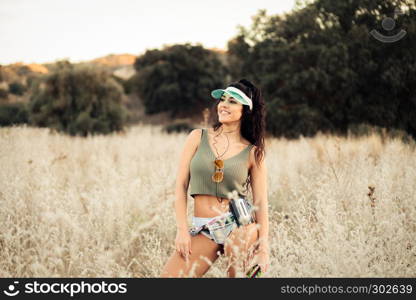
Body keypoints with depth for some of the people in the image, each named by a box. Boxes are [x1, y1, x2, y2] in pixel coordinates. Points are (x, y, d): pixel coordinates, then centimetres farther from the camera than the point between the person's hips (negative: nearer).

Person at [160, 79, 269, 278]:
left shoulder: (253, 153, 2)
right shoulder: (198, 137, 6)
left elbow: (260, 203, 1)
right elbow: (181, 186, 5)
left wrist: (263, 248, -6)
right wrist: (182, 229, -3)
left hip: (239, 226, -2)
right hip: (203, 230, 2)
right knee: (169, 276, -10)